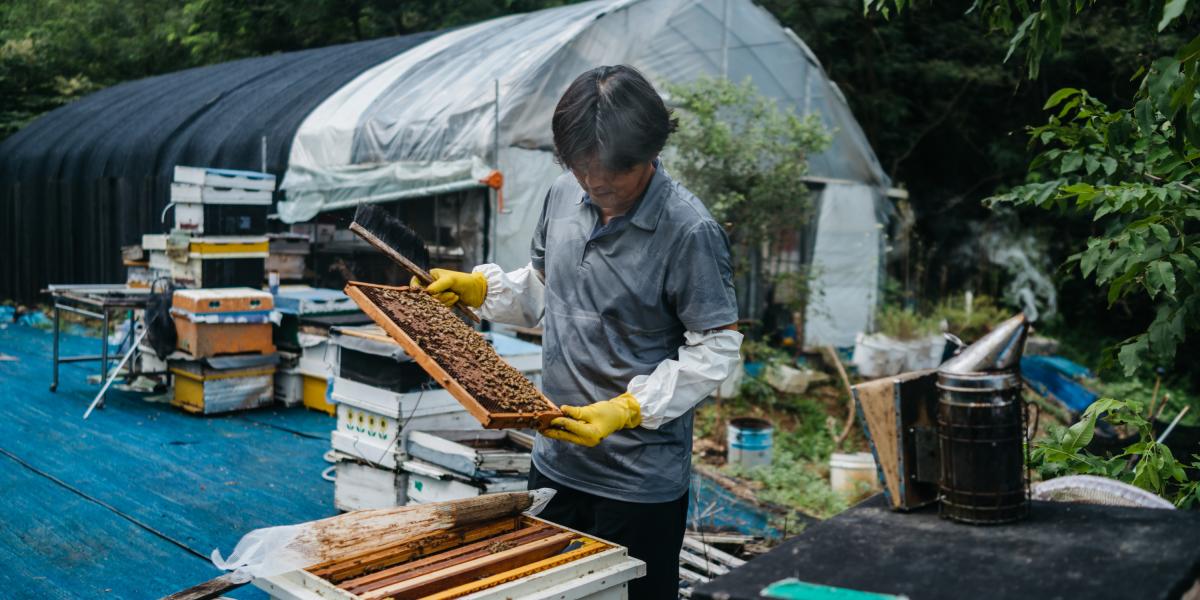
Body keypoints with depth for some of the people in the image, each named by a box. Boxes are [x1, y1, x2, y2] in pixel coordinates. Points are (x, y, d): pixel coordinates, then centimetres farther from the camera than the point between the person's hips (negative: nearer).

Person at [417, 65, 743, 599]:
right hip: (555, 459, 6)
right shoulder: (564, 196, 1)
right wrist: (476, 287, 2)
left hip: (640, 479, -6)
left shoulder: (689, 231, -19)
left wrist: (627, 409, -24)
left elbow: (716, 350, -16)